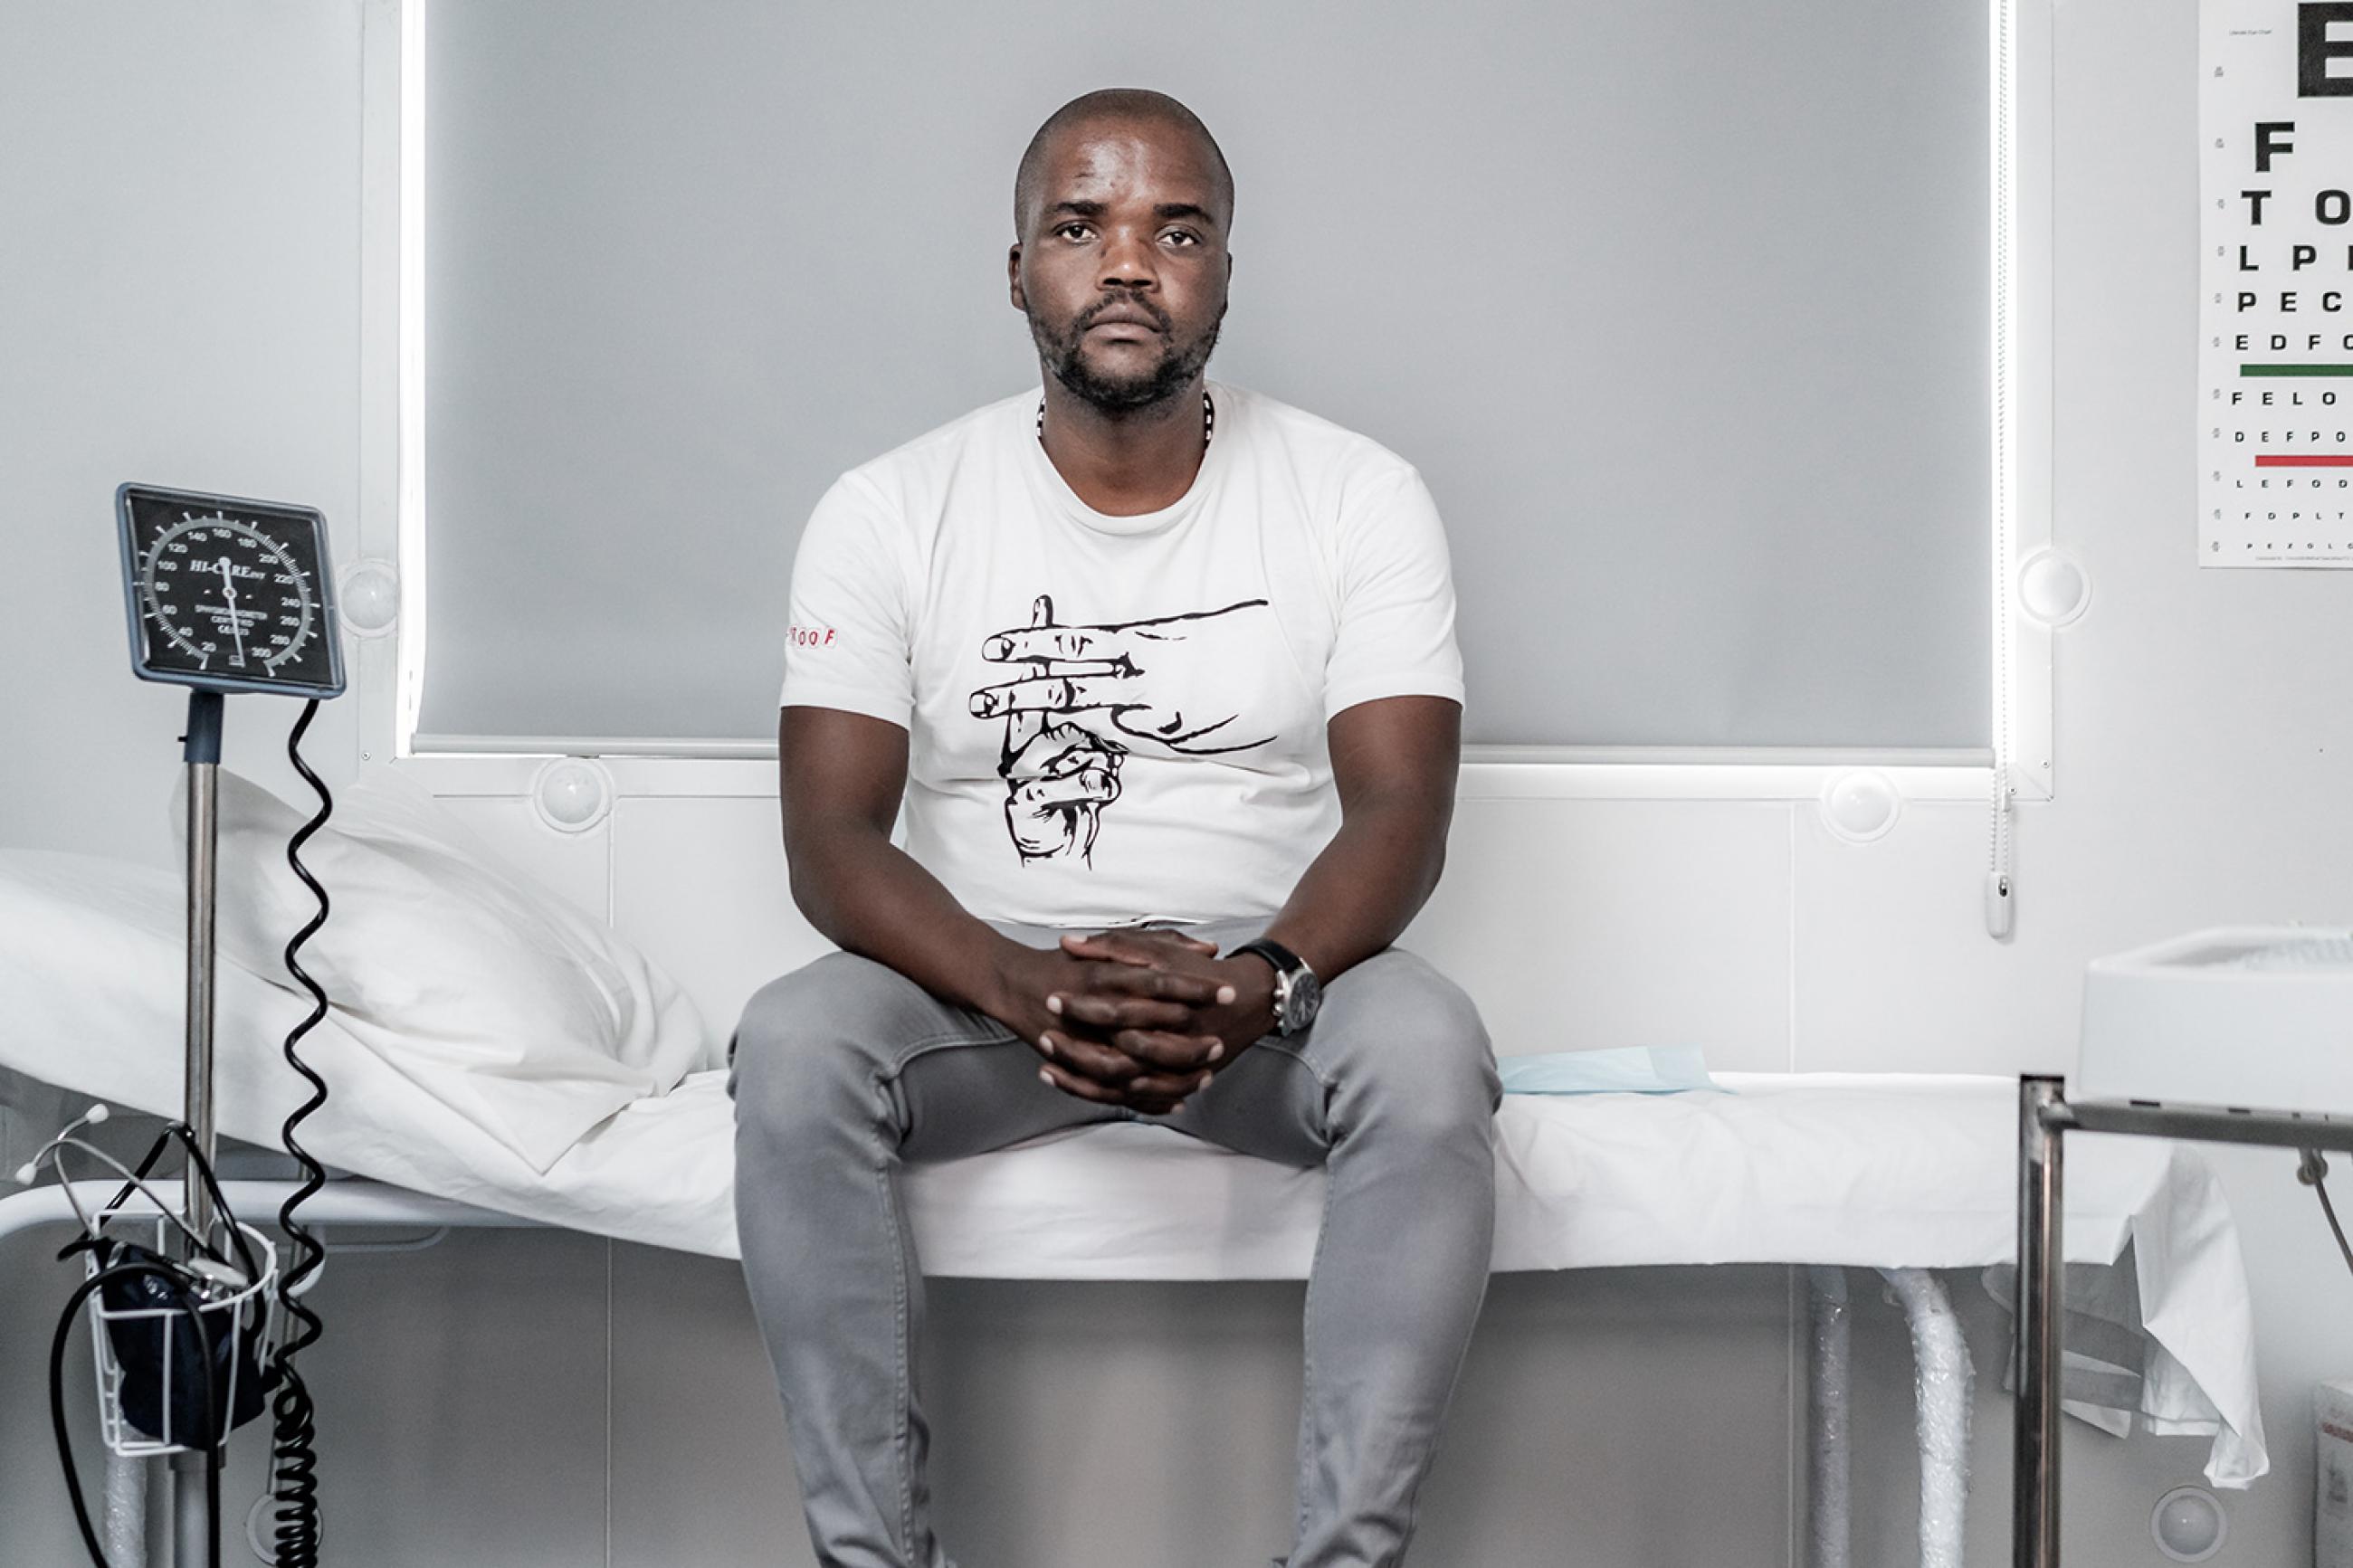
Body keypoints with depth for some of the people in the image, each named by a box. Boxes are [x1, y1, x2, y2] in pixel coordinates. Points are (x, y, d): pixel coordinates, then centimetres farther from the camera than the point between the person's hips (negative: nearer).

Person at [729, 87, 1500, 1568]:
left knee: (1426, 1048, -32)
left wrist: (1260, 982, -29)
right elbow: (832, 835, -7)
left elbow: (1400, 806, -8)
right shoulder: (887, 512, 1)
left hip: (1274, 985, 0)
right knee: (795, 1045, -29)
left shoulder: (1359, 496, 1)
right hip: (985, 984, 1)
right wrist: (1023, 984, -27)